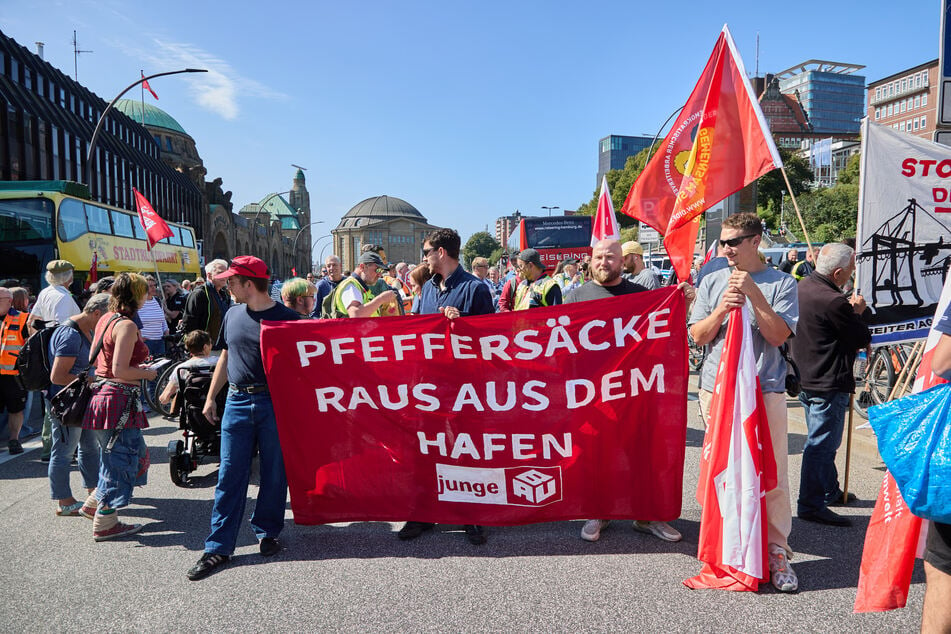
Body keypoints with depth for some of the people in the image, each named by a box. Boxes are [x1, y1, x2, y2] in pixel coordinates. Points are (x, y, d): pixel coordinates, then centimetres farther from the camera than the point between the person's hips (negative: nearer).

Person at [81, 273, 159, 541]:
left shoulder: (106, 319, 10)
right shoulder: (126, 325, -19)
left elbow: (95, 360, 18)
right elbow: (119, 371, -23)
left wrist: (136, 367, 16)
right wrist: (147, 374, -7)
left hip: (102, 393, 10)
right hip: (120, 399, -10)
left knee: (135, 455, 22)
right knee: (121, 460, 3)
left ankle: (94, 504, 33)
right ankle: (105, 524, 15)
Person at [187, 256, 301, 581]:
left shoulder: (286, 318, -7)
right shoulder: (233, 314, 9)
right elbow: (225, 358, 17)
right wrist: (211, 397, 15)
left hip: (275, 403, -4)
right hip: (237, 403, 4)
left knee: (274, 474, 9)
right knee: (230, 476, 6)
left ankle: (267, 532, 28)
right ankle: (219, 547, 14)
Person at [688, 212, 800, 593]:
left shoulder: (782, 283, 2)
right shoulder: (712, 283, 8)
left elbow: (778, 335, -8)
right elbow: (698, 336, 4)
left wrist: (753, 293, -14)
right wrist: (722, 309, -14)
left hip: (765, 391, -2)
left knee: (771, 474, 0)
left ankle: (776, 550, 15)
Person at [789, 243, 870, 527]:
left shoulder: (802, 287, 4)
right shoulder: (833, 302, -25)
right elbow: (863, 339, -11)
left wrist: (849, 311, 5)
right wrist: (857, 312, 5)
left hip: (806, 377, 10)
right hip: (828, 385, -10)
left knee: (822, 441, 23)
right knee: (821, 443, -1)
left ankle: (829, 490, 39)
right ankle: (811, 504, 7)